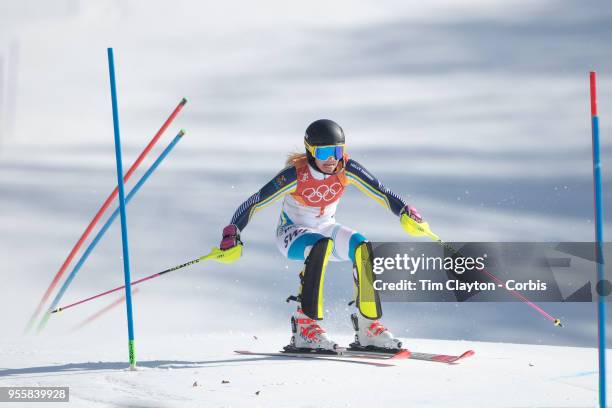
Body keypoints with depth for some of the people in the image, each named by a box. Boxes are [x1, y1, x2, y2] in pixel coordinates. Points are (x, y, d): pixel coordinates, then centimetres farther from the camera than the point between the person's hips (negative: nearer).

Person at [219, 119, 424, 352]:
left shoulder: (347, 169, -17)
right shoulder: (295, 174, -27)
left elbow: (380, 193, -15)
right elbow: (255, 202, -25)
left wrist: (405, 212, -31)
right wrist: (231, 234, -35)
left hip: (325, 228, 4)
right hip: (292, 233, -4)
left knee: (363, 248, -25)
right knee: (321, 246, -38)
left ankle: (368, 326, -17)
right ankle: (305, 323, -33)